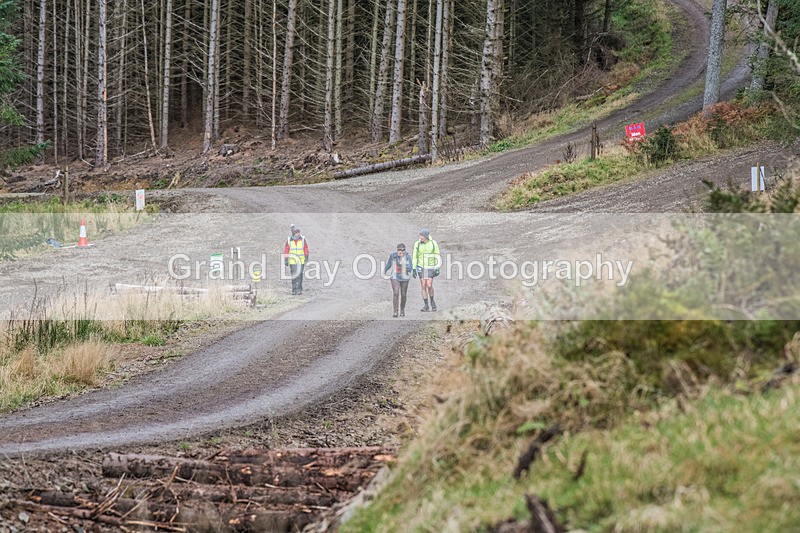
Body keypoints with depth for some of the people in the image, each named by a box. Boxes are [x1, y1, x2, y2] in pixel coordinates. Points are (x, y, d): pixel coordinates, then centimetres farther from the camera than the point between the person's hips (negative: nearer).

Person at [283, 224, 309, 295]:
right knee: (294, 275, -3)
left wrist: (306, 257, 0)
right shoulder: (289, 240, -2)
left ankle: (299, 289, 2)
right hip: (292, 260, 0)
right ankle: (294, 290, 2)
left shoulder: (302, 239, -2)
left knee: (300, 275, -4)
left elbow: (306, 249, 4)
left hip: (301, 260, 0)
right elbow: (286, 250, 3)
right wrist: (286, 259, 0)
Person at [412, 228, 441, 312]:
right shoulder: (417, 244, -4)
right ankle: (426, 306, 5)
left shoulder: (433, 243, -7)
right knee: (423, 286, -2)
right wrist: (414, 269, -3)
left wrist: (437, 269, -4)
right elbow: (414, 257, 2)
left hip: (430, 268, -2)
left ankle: (432, 301, 15)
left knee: (429, 285, -12)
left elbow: (437, 256, -1)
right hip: (421, 268, 2)